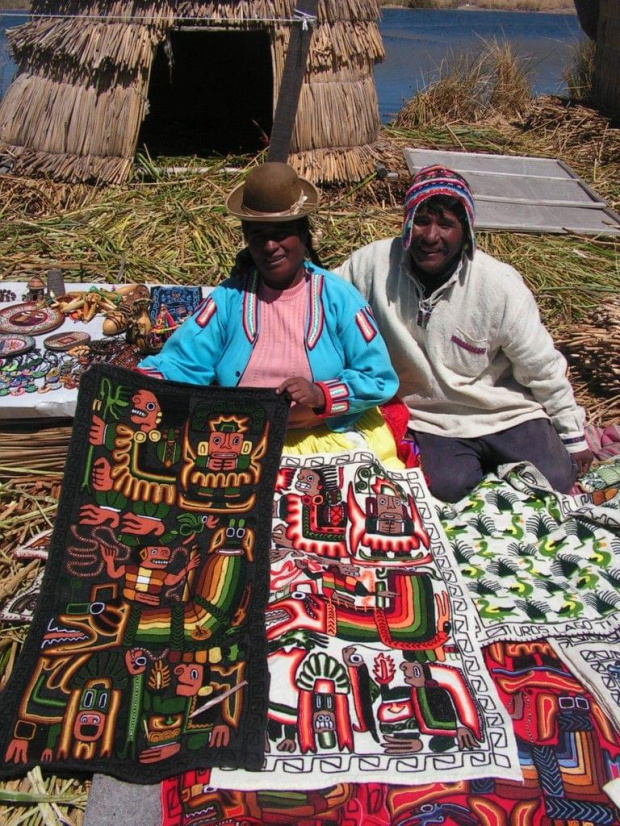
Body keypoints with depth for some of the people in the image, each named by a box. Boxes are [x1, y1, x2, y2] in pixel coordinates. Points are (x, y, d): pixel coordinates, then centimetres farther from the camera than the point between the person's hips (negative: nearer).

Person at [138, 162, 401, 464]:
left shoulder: (338, 297, -2)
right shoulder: (228, 298, 3)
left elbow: (380, 380, -5)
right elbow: (179, 362, -3)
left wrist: (320, 395, -21)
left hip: (332, 436, 0)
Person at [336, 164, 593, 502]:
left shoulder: (499, 285, -15)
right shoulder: (375, 263, -13)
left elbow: (544, 370, -5)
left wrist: (573, 437, 3)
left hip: (505, 413, 0)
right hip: (431, 420, 1)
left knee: (555, 481, -15)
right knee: (447, 486, -23)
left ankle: (495, 460, 16)